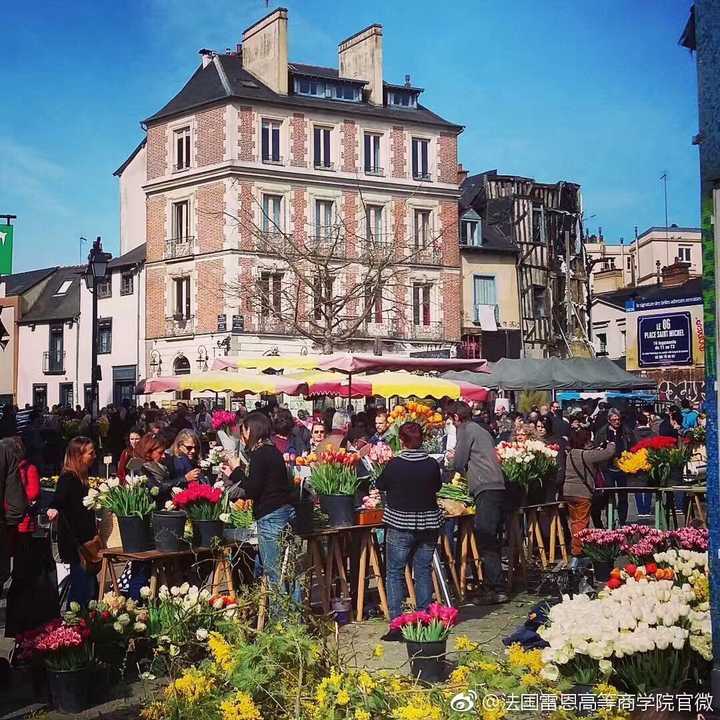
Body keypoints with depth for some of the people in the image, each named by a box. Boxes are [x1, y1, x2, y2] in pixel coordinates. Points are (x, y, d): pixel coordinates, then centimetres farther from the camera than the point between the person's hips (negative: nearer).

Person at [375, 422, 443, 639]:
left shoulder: (394, 465, -13)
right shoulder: (432, 464, -6)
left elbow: (380, 485, 3)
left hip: (400, 525, -3)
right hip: (428, 524, 3)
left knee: (394, 573, 5)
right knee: (424, 571, 13)